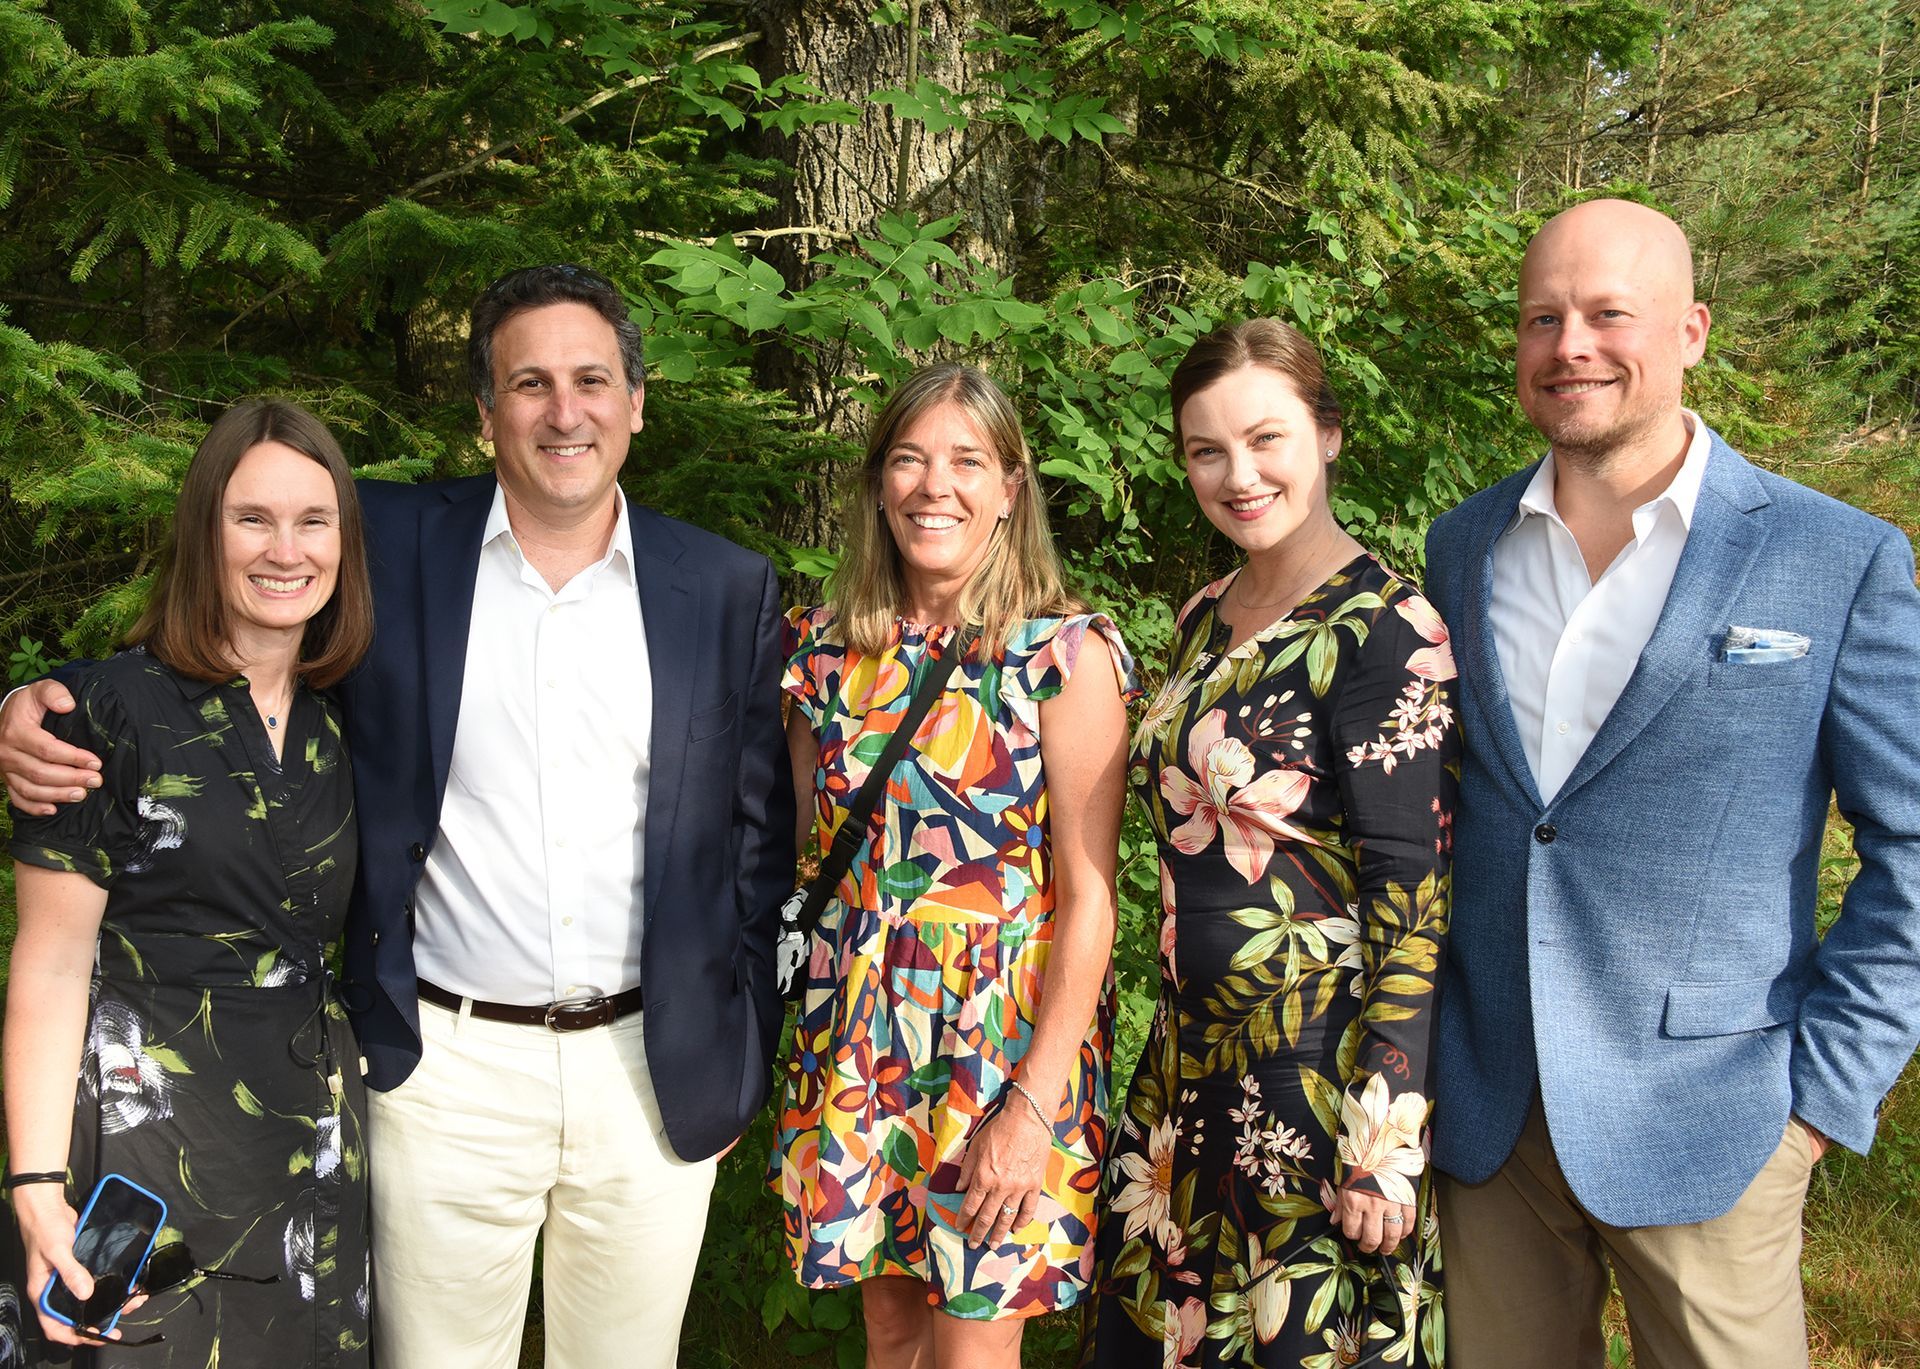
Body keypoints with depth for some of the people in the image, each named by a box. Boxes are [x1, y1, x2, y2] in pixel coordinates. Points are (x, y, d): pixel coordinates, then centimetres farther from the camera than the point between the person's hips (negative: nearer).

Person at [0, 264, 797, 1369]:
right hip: (447, 1063, -1)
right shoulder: (390, 544, -1)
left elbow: (760, 833, 7)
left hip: (657, 1072, 1)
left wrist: (754, 1059, 5)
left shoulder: (732, 590, 2)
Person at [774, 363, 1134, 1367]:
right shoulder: (828, 648, 4)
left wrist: (1035, 1104, -16)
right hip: (855, 1039, 4)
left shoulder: (1066, 653, -9)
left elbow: (1089, 896, -11)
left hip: (1009, 1035, -4)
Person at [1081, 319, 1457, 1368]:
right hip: (1194, 1049, 8)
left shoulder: (1385, 631, -16)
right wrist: (1176, 1038, 15)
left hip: (1318, 1063, -7)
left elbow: (1411, 889, -18)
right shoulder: (1205, 619, 8)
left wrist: (1385, 1139, -20)